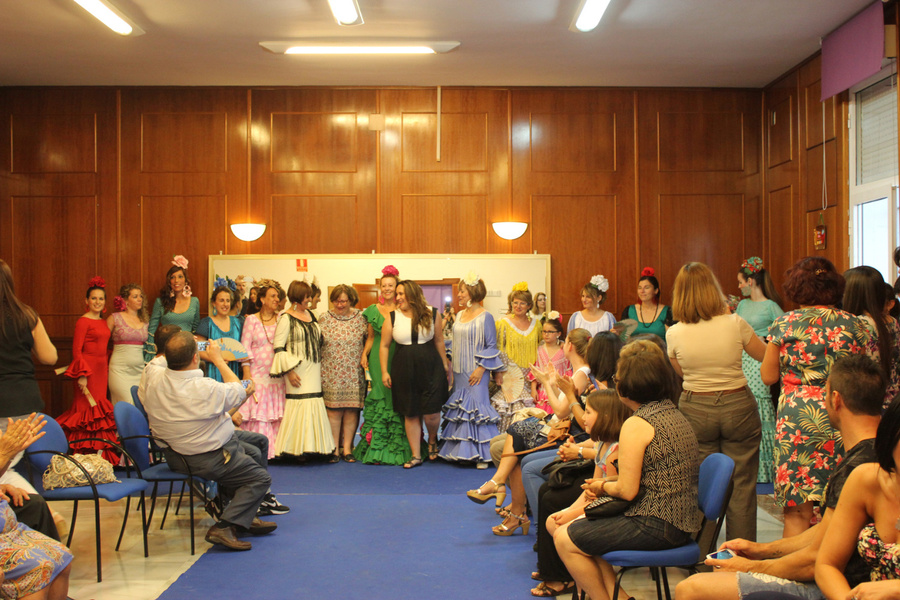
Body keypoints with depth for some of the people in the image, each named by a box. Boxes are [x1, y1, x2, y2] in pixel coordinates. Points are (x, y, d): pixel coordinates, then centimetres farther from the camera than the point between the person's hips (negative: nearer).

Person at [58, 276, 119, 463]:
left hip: (101, 369, 8)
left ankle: (97, 452, 14)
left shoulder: (103, 322, 14)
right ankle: (85, 453, 0)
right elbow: (76, 351, -13)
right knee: (87, 408, -6)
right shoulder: (83, 321, -9)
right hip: (88, 369, -8)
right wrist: (81, 375, -19)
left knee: (100, 406, 9)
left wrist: (106, 370, 15)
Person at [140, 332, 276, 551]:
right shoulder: (207, 389, -31)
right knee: (260, 478, 5)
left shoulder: (152, 376, -13)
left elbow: (159, 359, 13)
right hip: (207, 461, -8)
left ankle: (244, 518, 31)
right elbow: (238, 390, -9)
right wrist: (217, 359, 2)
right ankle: (225, 526, -11)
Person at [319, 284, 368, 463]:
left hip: (354, 374, 1)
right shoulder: (325, 319, 3)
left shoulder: (360, 318, 4)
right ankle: (334, 449, 9)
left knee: (351, 410, 2)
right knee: (333, 410, -1)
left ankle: (347, 448, 12)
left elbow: (368, 341, 10)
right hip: (331, 374, -1)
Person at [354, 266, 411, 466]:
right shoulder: (373, 310, 10)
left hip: (399, 359, -1)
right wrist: (364, 354, 0)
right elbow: (371, 337, 15)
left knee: (397, 401, -4)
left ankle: (397, 448, 4)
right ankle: (376, 447, 4)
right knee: (380, 400, -2)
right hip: (378, 359, 1)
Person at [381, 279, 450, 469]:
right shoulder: (392, 318, 0)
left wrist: (445, 364, 13)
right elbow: (384, 345, 4)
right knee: (410, 414, 7)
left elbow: (438, 340, 10)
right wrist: (384, 371, -1)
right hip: (404, 371, 1)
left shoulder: (431, 314, 1)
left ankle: (432, 439, 28)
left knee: (431, 413, -5)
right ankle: (416, 455, 18)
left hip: (430, 368, -1)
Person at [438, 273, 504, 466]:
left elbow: (491, 346, -9)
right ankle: (460, 451, 16)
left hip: (475, 372, -7)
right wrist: (450, 364, 15)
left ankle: (482, 454, -2)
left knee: (477, 409, -8)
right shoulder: (459, 315, 12)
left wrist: (481, 368, -16)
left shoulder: (485, 316, -8)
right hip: (459, 371, 7)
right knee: (458, 409, 8)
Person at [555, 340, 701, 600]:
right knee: (579, 527, 20)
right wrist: (605, 485, 8)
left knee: (565, 539, 1)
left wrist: (603, 486, 2)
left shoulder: (637, 425, -18)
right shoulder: (675, 415, 11)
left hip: (655, 525, -10)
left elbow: (627, 490, -20)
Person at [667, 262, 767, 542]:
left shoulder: (674, 333, -8)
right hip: (737, 406, -1)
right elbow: (764, 355, 8)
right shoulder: (735, 324, -10)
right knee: (741, 487, 8)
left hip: (695, 409, 1)